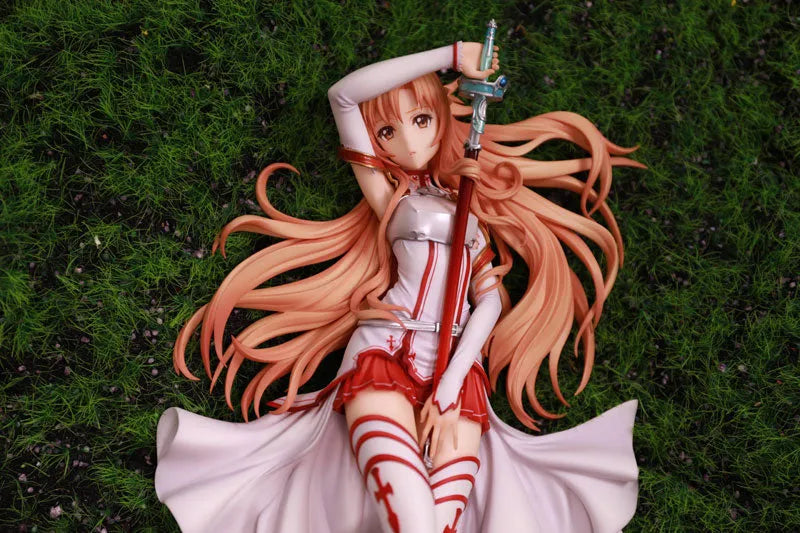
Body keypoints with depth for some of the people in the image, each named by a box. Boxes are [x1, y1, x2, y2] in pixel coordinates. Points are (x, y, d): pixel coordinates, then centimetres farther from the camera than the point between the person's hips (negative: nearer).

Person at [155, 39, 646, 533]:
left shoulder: (468, 199, 20)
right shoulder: (387, 196, 12)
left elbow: (490, 298, 9)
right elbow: (343, 95, -2)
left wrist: (451, 380, -5)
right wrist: (450, 55, -3)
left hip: (458, 367, 3)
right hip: (384, 355, -3)